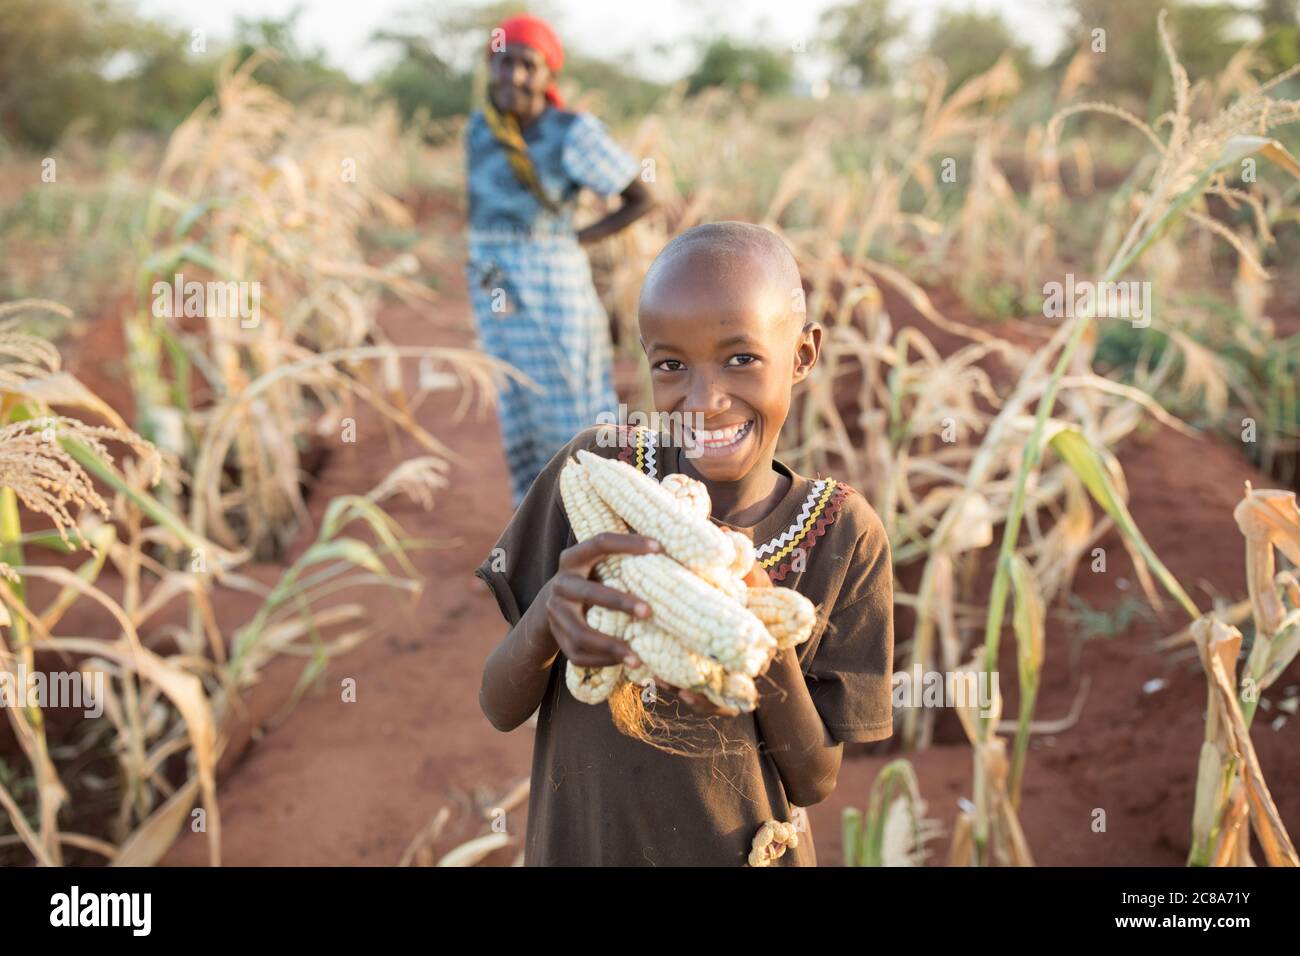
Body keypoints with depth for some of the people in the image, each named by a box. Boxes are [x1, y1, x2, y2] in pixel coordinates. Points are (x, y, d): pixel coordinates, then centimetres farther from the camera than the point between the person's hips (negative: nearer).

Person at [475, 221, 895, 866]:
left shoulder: (844, 537, -16)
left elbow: (814, 782, -12)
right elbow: (501, 708, -11)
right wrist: (547, 614, -32)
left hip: (746, 849, 0)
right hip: (574, 846, 1)